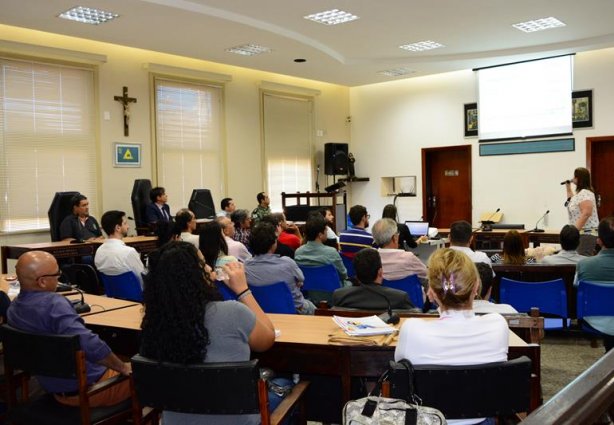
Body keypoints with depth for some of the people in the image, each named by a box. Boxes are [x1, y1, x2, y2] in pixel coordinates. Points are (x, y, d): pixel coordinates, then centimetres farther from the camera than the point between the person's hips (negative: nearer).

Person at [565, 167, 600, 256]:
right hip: (581, 233, 10)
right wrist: (568, 187, 28)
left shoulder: (585, 193, -15)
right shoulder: (580, 193, 17)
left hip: (586, 234, -10)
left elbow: (586, 214, -25)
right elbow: (573, 200, 40)